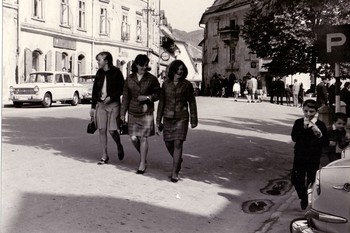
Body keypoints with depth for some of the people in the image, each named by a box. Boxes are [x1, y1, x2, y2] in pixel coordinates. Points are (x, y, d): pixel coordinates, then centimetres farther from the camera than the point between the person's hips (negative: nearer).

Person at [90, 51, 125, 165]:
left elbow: (122, 89, -4)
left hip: (113, 104, -4)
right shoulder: (99, 73, 9)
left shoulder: (116, 72, -5)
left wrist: (111, 97, -16)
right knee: (102, 130, 1)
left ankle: (119, 146, 23)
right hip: (100, 104, 4)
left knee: (112, 130, -9)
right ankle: (104, 156, 10)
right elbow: (95, 90, 13)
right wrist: (93, 106, 11)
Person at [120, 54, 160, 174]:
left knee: (143, 138, -3)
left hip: (146, 112, -3)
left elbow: (158, 94, 3)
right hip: (133, 112, 3)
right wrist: (122, 114, 7)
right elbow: (125, 97, 8)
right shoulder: (129, 79, 5)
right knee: (133, 138, 2)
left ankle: (143, 163, 10)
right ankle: (143, 156, 29)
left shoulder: (152, 79, -2)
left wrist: (147, 97, -15)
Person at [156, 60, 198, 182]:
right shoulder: (166, 84, 6)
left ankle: (174, 173, -5)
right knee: (168, 143, 8)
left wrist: (193, 120, 3)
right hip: (168, 117, 3)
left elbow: (192, 103, 4)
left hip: (181, 117, -3)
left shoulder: (187, 85, 0)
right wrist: (158, 120, 10)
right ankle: (178, 160, 38)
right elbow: (161, 102, 11)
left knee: (178, 143, -10)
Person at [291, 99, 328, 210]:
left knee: (311, 180, 6)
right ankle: (303, 197, 32)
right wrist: (304, 128, -25)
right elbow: (294, 138, -14)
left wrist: (319, 134, -28)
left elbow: (326, 143, -9)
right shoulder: (298, 123, -4)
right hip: (300, 156, 2)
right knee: (296, 179, 5)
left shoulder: (320, 125, -9)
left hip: (314, 158, -2)